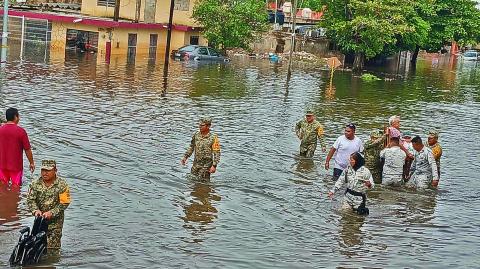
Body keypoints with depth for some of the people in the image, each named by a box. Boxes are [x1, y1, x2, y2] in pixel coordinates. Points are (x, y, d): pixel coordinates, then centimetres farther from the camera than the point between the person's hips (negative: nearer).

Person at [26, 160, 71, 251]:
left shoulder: (62, 185, -10)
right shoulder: (35, 184, -1)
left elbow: (64, 203, -12)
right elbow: (30, 200, -2)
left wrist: (51, 213, -22)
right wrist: (35, 210, -22)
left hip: (55, 221, -3)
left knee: (53, 247, -3)